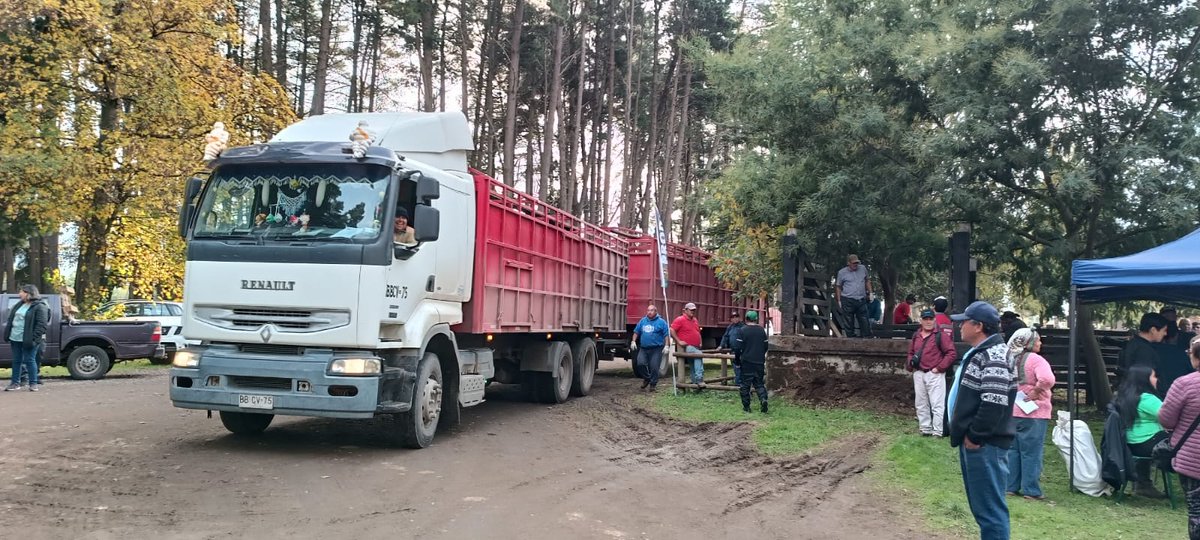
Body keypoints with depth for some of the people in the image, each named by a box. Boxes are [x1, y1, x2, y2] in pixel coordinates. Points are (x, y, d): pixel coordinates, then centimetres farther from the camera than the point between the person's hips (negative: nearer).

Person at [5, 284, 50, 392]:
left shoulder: (39, 306, -11)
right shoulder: (19, 305, 14)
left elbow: (42, 324, -17)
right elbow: (11, 319, 20)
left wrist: (34, 338, -22)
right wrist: (8, 335, 11)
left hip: (28, 339, -8)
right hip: (15, 338, 8)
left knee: (29, 360, -3)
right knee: (16, 361, 12)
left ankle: (33, 383, 6)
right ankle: (15, 383, 20)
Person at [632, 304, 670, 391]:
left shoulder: (661, 322, 0)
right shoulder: (642, 321, 13)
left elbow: (666, 335, -3)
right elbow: (636, 332, 19)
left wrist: (666, 346, -10)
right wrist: (633, 341, 8)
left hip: (656, 349, -4)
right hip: (643, 348, 4)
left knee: (654, 367, -5)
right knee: (640, 363, -11)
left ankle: (653, 384, 10)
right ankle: (646, 378, 14)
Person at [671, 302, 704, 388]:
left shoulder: (695, 320, 18)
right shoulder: (680, 319, -7)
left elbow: (698, 333, 32)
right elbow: (672, 331, -15)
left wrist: (700, 343, 18)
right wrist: (679, 341, -18)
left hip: (696, 347, 9)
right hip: (686, 347, -9)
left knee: (694, 367, 11)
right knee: (699, 355, -32)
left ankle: (695, 383, 18)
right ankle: (699, 380, -36)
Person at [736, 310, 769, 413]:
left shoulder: (743, 330, -8)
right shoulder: (762, 330, 5)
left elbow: (739, 347, -10)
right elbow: (766, 346, 12)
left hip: (747, 362, -3)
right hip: (759, 362, 3)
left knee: (745, 384, 6)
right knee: (759, 383, 11)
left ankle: (746, 406, 8)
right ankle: (763, 399, -14)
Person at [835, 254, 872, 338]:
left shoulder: (863, 269, 9)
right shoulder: (842, 272, 1)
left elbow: (867, 281, 23)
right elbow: (838, 287, 7)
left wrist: (870, 293, 13)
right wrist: (839, 300, 2)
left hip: (861, 300, 3)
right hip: (848, 301, -3)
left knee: (865, 322, 2)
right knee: (849, 323, 1)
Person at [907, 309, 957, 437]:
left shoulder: (941, 335, -7)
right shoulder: (916, 336, 13)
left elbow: (951, 353, -12)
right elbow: (910, 352, 25)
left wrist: (939, 368, -14)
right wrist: (911, 365, 9)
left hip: (935, 374, -7)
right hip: (918, 374, 7)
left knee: (937, 404, -7)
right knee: (921, 404, 12)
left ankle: (937, 432, -3)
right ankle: (925, 430, 22)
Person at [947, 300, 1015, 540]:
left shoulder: (994, 357, -18)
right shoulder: (978, 353, 16)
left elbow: (994, 403, -27)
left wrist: (975, 436, -19)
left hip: (985, 445, -11)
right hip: (974, 442, 11)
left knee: (990, 507, -6)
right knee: (981, 505, 18)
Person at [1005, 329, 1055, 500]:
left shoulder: (1010, 359, 8)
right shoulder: (1035, 359, -15)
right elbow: (1047, 379, -31)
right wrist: (1036, 392, -16)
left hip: (1011, 412, 7)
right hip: (1033, 413, -7)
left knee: (1012, 450, 13)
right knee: (1031, 452, 0)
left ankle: (1011, 486, 17)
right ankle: (1031, 490, 4)